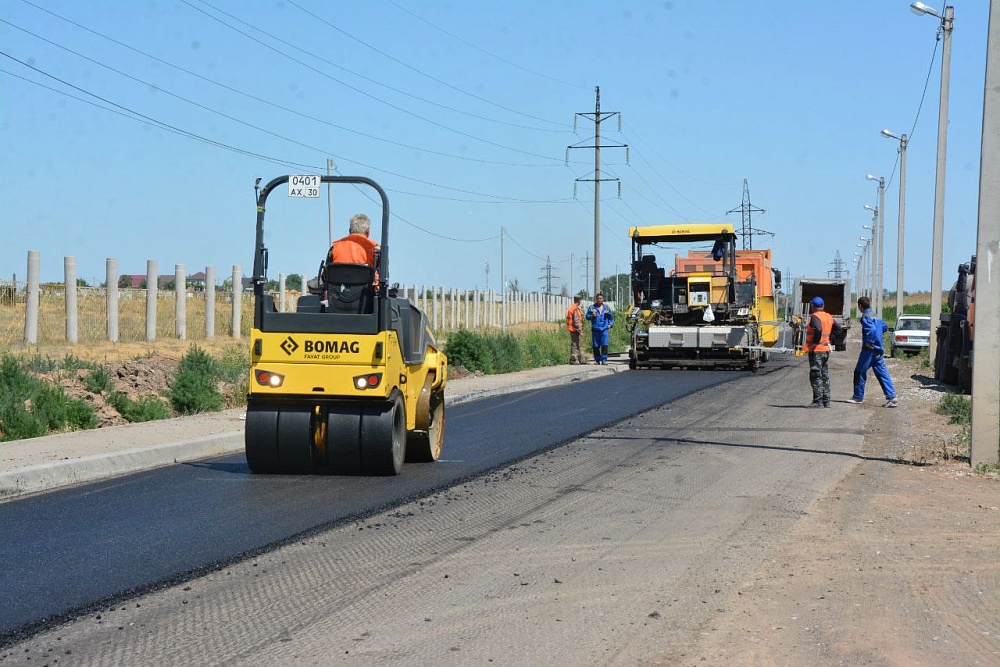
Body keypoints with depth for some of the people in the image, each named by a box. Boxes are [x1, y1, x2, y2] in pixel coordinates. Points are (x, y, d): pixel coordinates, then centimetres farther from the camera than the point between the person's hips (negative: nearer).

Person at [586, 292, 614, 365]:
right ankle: (598, 360, 12)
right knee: (596, 346, 3)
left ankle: (604, 360, -11)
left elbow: (611, 317, 21)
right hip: (595, 330, 0)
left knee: (604, 345, -11)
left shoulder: (607, 307, 12)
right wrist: (591, 316, -15)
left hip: (604, 329, 0)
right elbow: (587, 316, 5)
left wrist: (610, 325, 9)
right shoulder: (592, 307, 6)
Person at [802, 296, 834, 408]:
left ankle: (818, 401, -5)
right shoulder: (829, 317, 11)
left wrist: (814, 342, -21)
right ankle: (826, 401, 16)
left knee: (816, 376, -4)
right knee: (825, 376, 13)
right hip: (826, 349, 8)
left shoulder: (814, 317, -14)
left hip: (816, 350, -8)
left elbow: (818, 330, -31)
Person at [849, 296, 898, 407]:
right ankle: (891, 397, -4)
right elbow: (885, 327, 29)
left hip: (869, 349, -8)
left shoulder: (866, 317, -13)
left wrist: (869, 342, -20)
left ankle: (858, 396, 10)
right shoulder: (876, 316, 16)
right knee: (882, 374, 4)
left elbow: (871, 329, -29)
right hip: (879, 350, 8)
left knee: (860, 372, 3)